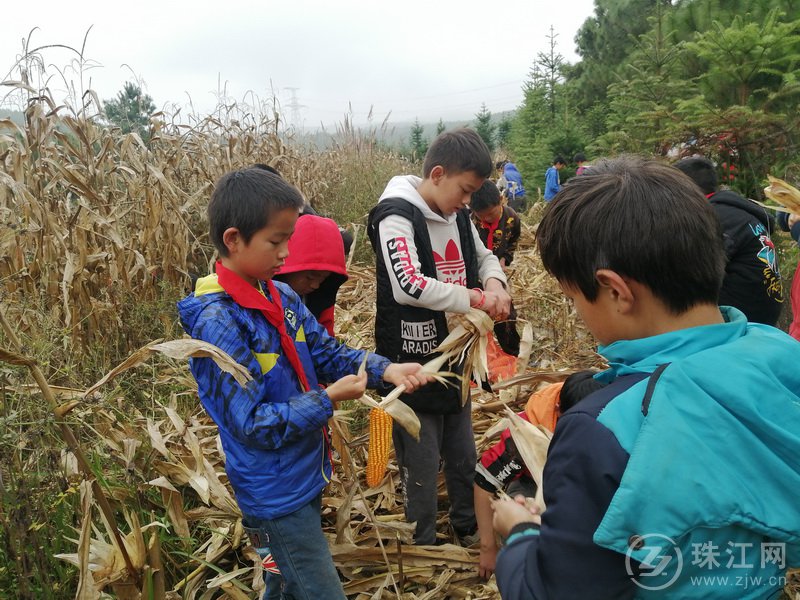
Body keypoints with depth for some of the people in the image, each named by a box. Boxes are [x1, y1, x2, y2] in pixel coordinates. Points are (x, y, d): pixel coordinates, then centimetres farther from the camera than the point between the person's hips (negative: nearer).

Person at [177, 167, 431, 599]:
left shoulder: (283, 297, -1)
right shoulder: (217, 323, -25)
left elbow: (328, 353, 5)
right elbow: (253, 423, -24)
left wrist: (384, 369, -11)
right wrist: (327, 400, -24)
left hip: (305, 473, 8)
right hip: (276, 492, -8)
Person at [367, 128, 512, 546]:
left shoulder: (457, 215, 5)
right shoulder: (397, 215, -18)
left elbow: (485, 257, 19)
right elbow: (407, 285, -31)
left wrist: (494, 283, -5)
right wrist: (474, 298, -22)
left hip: (454, 358, 8)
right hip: (413, 365, -8)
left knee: (463, 457, 23)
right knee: (420, 465, 8)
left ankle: (469, 529, 43)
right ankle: (424, 545, 28)